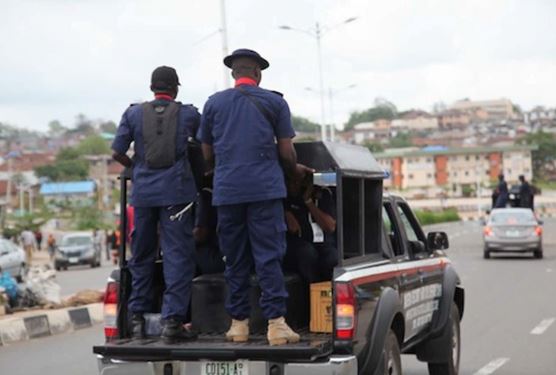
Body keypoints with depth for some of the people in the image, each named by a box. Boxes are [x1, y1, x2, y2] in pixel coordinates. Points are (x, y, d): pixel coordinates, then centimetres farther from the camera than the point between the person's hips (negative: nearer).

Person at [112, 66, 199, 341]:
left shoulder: (134, 114, 6)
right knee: (177, 255, -2)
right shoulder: (188, 114, 4)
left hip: (143, 191, 2)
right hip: (175, 190, -2)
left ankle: (137, 318, 17)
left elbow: (117, 153, 4)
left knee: (141, 256, 13)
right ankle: (172, 319, -10)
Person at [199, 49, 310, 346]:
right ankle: (276, 322, -10)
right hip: (265, 188, -2)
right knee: (269, 257, -4)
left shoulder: (214, 103, 12)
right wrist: (296, 171, 25)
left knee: (235, 259, 8)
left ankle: (239, 322, 10)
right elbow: (287, 153, 5)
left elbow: (207, 155, 17)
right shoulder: (275, 102, 6)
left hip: (226, 190, 2)